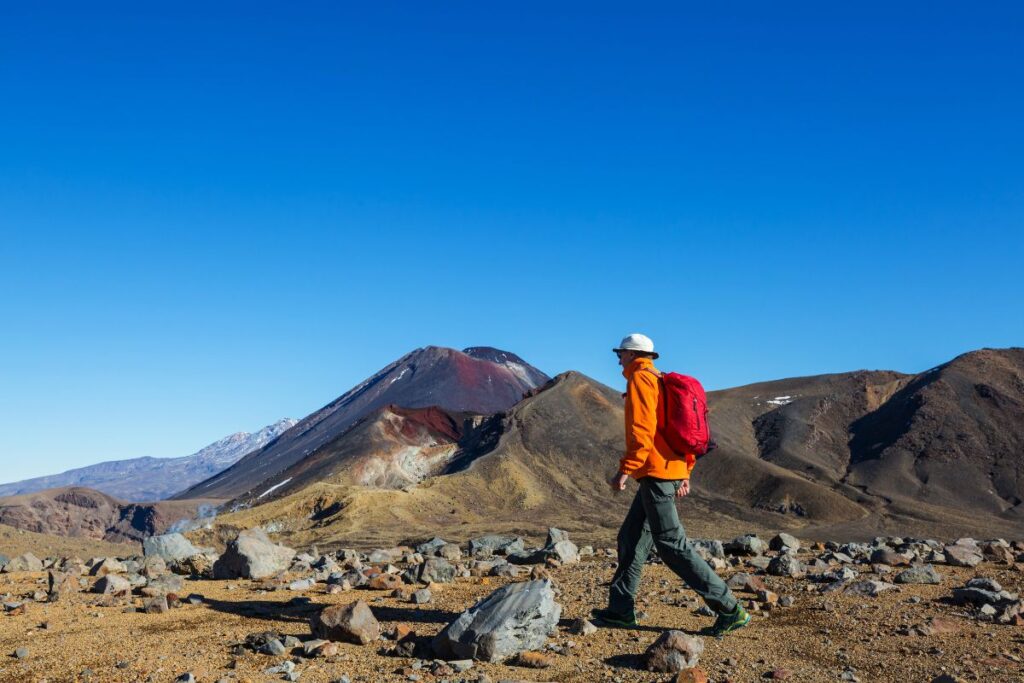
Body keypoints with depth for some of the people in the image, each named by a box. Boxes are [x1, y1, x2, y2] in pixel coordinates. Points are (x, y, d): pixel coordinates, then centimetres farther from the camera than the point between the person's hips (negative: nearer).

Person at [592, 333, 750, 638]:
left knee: (672, 544, -8)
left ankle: (730, 609, -7)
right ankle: (621, 608, 18)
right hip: (672, 471, 10)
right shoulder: (662, 382, 21)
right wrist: (685, 472, 20)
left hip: (655, 473, -10)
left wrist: (625, 470, -19)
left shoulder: (639, 380, -8)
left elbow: (642, 430, -20)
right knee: (631, 538, 14)